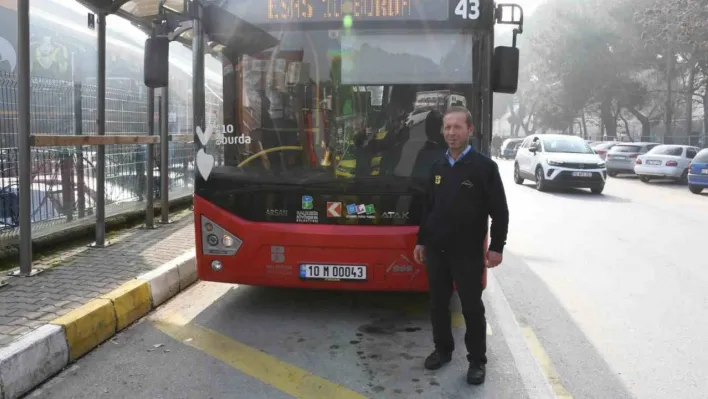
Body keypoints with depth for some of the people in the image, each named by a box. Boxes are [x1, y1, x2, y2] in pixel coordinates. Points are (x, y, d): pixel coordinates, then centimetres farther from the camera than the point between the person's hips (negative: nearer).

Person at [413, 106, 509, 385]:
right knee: (438, 303, 12)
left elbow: (499, 211, -7)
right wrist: (421, 241, 14)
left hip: (468, 252, -5)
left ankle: (477, 360, 18)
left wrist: (496, 247, -10)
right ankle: (443, 349, 30)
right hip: (436, 250, 5)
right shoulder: (438, 167, 8)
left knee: (472, 307, 4)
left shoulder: (484, 166, -8)